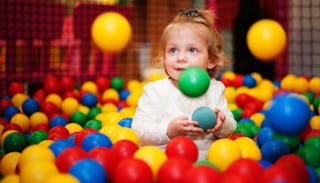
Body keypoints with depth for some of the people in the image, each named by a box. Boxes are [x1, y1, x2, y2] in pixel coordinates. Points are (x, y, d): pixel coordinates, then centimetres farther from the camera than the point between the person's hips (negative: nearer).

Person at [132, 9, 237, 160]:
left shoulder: (215, 90, 8)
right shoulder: (155, 91, -2)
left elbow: (230, 129, 12)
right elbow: (138, 131, -10)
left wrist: (221, 124, -11)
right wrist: (169, 131, -25)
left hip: (206, 159, 3)